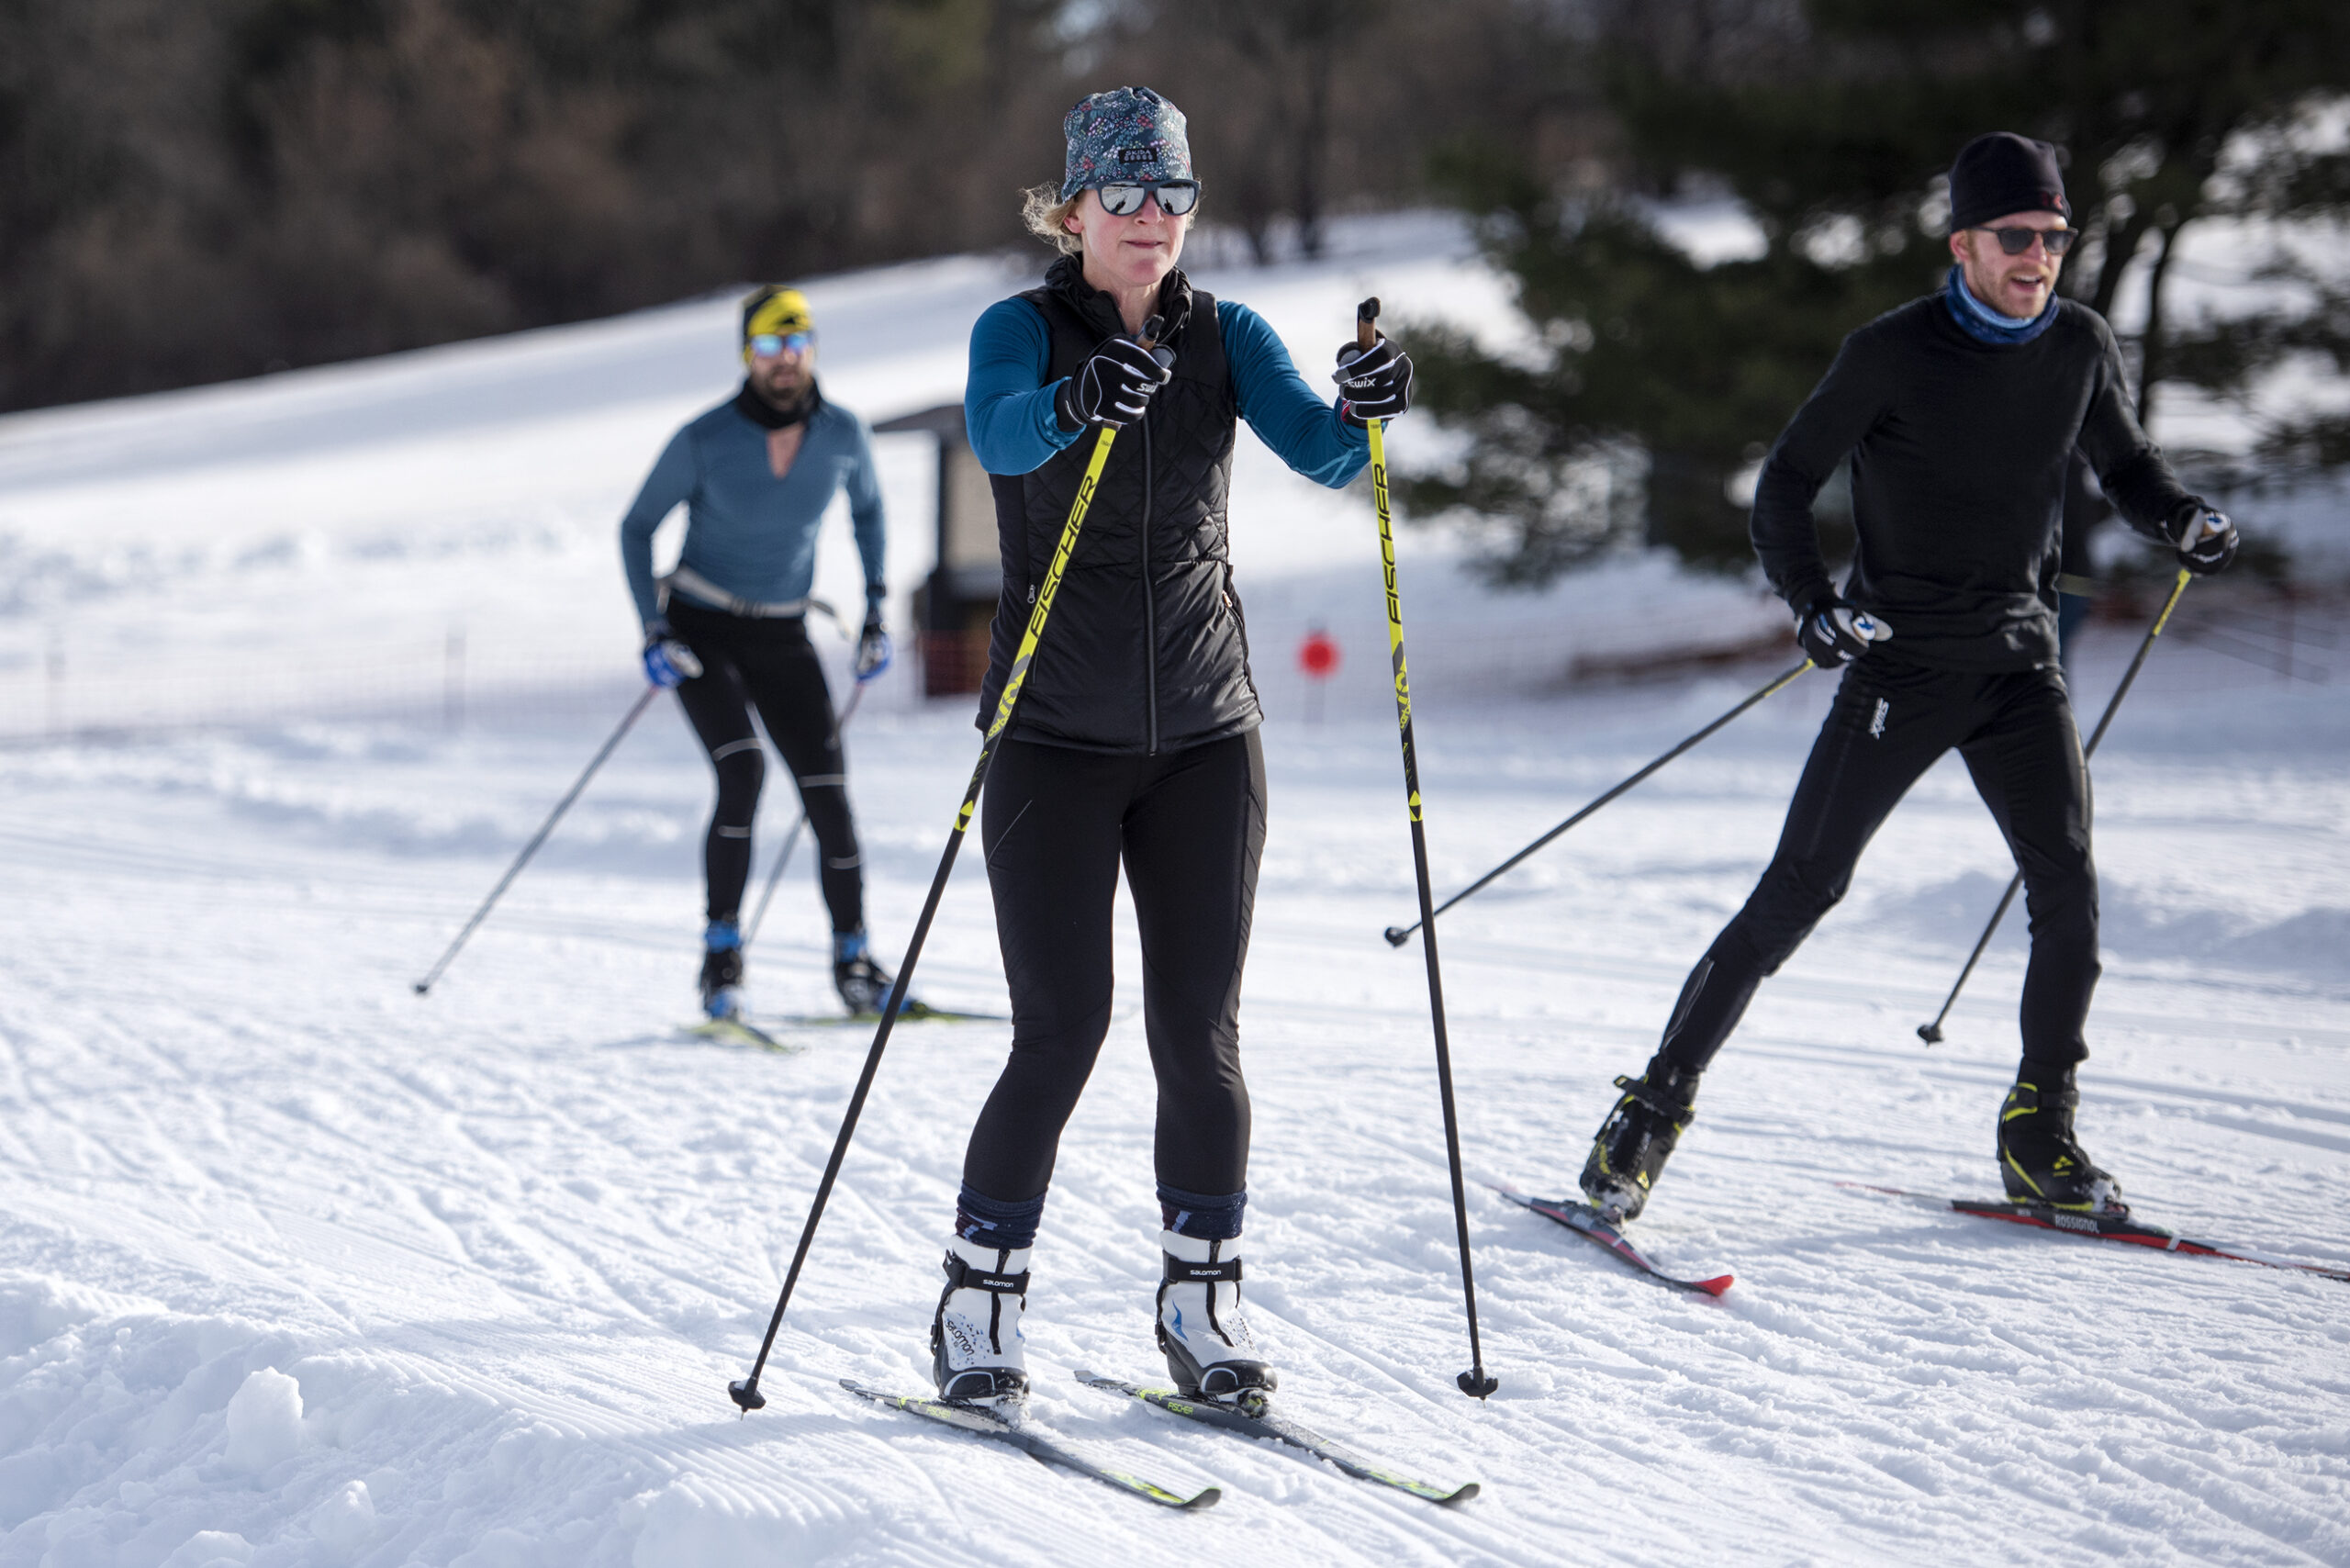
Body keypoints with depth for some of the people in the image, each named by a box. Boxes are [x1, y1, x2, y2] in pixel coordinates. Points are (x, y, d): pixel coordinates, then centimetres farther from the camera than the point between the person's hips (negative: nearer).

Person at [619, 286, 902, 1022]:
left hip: (782, 639, 3)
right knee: (742, 771, -25)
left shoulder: (843, 433, -9)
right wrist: (653, 631, -13)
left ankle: (853, 962, 9)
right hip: (701, 631, -3)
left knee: (829, 795, -7)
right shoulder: (703, 442, -17)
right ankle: (722, 952, -13)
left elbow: (867, 506, 13)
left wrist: (876, 610, 7)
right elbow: (636, 527, -4)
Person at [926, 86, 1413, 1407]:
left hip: (1205, 737, 3)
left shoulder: (1225, 337, 5)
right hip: (1058, 739, -3)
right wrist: (1074, 401, -49)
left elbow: (1313, 444, -13)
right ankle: (981, 1305, 8)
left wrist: (1364, 415, -36)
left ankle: (1204, 1300, 15)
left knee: (1202, 1028, 2)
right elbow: (998, 432, -27)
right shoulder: (1022, 330, -4)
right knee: (1063, 1029, -7)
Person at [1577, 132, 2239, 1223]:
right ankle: (1655, 1107, 1)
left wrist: (2182, 520, -3)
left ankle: (2039, 1139, 8)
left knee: (2068, 890, -7)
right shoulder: (1893, 353, -11)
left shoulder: (2081, 346, 3)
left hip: (2022, 662, 4)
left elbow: (2125, 464, 18)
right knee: (1800, 890, -8)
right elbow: (1786, 481, -5)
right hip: (1902, 661, -4)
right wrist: (1812, 601, -21)